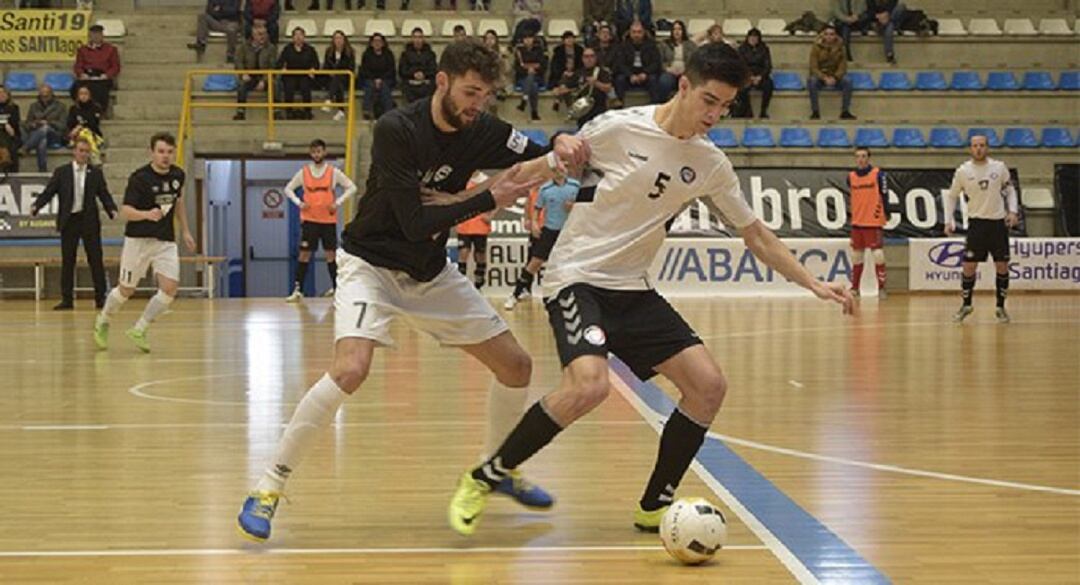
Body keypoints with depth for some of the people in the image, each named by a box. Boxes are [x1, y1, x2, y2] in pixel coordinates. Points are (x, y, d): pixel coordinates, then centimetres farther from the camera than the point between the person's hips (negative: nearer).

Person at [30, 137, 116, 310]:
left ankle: (101, 297, 5)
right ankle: (67, 299, 9)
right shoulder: (61, 172, 3)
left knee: (95, 260, 0)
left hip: (89, 221, 0)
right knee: (67, 261, 4)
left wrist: (112, 209, -16)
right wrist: (36, 206, -16)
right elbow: (48, 192, 0)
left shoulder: (96, 173, 4)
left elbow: (104, 195, 2)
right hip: (69, 221, 0)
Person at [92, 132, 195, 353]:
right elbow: (125, 211, -22)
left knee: (170, 288, -11)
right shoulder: (139, 178, -16)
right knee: (126, 289, 6)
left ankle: (139, 330, 5)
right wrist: (147, 214, -40)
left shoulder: (178, 175, 2)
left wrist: (185, 231, 20)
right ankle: (103, 322, 34)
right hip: (138, 240, -4)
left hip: (166, 241, 5)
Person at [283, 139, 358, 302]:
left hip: (328, 219, 0)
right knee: (304, 253, -4)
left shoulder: (333, 172, -1)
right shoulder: (303, 172, 2)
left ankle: (336, 287, 15)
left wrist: (338, 202, -9)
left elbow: (352, 187, 1)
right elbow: (288, 188, 10)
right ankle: (298, 290, -3)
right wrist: (298, 202, -6)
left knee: (331, 253, 4)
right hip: (309, 219, 0)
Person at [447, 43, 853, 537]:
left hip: (633, 290, 6)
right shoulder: (618, 129, -13)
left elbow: (756, 236, 12)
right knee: (589, 384, -30)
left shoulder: (711, 165, 3)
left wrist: (812, 283, 7)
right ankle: (482, 481, -12)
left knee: (708, 386, -5)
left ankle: (655, 508, 12)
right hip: (577, 277, -6)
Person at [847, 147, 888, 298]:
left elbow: (884, 195, -3)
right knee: (856, 256, 10)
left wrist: (884, 213, -5)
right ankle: (854, 288, 18)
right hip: (856, 222, 5)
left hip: (874, 222, -5)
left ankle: (881, 288, -2)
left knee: (878, 255, -8)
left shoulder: (878, 174, -5)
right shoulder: (851, 176, 9)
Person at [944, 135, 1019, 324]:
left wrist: (1013, 211, -4)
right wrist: (949, 220, -2)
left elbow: (1010, 190, 10)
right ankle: (966, 305, 14)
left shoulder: (999, 167, -1)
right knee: (969, 266, -3)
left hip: (998, 222, 1)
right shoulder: (963, 171, -3)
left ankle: (1000, 307, 14)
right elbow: (951, 196, 6)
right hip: (977, 222, -1)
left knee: (1002, 266, 2)